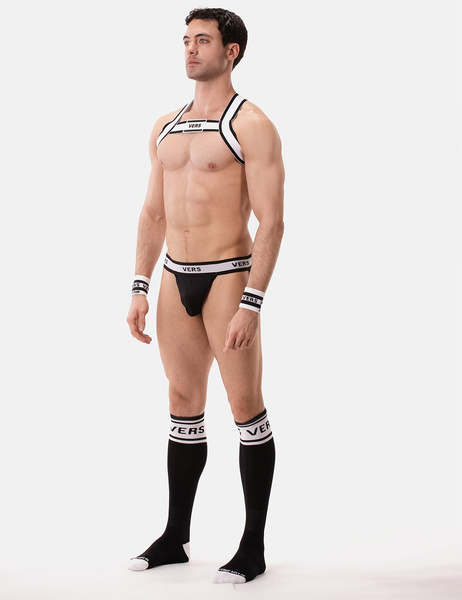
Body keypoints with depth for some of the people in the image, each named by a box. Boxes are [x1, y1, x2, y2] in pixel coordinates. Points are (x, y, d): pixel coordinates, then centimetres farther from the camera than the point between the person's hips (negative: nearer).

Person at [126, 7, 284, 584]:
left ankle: (254, 546, 8)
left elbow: (271, 221, -14)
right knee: (184, 406, 12)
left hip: (228, 277, -6)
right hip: (175, 279, 6)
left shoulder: (251, 125, -8)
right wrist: (140, 288, 9)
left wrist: (252, 303, -21)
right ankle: (175, 537, 22)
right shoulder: (165, 127, 12)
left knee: (246, 409, -1)